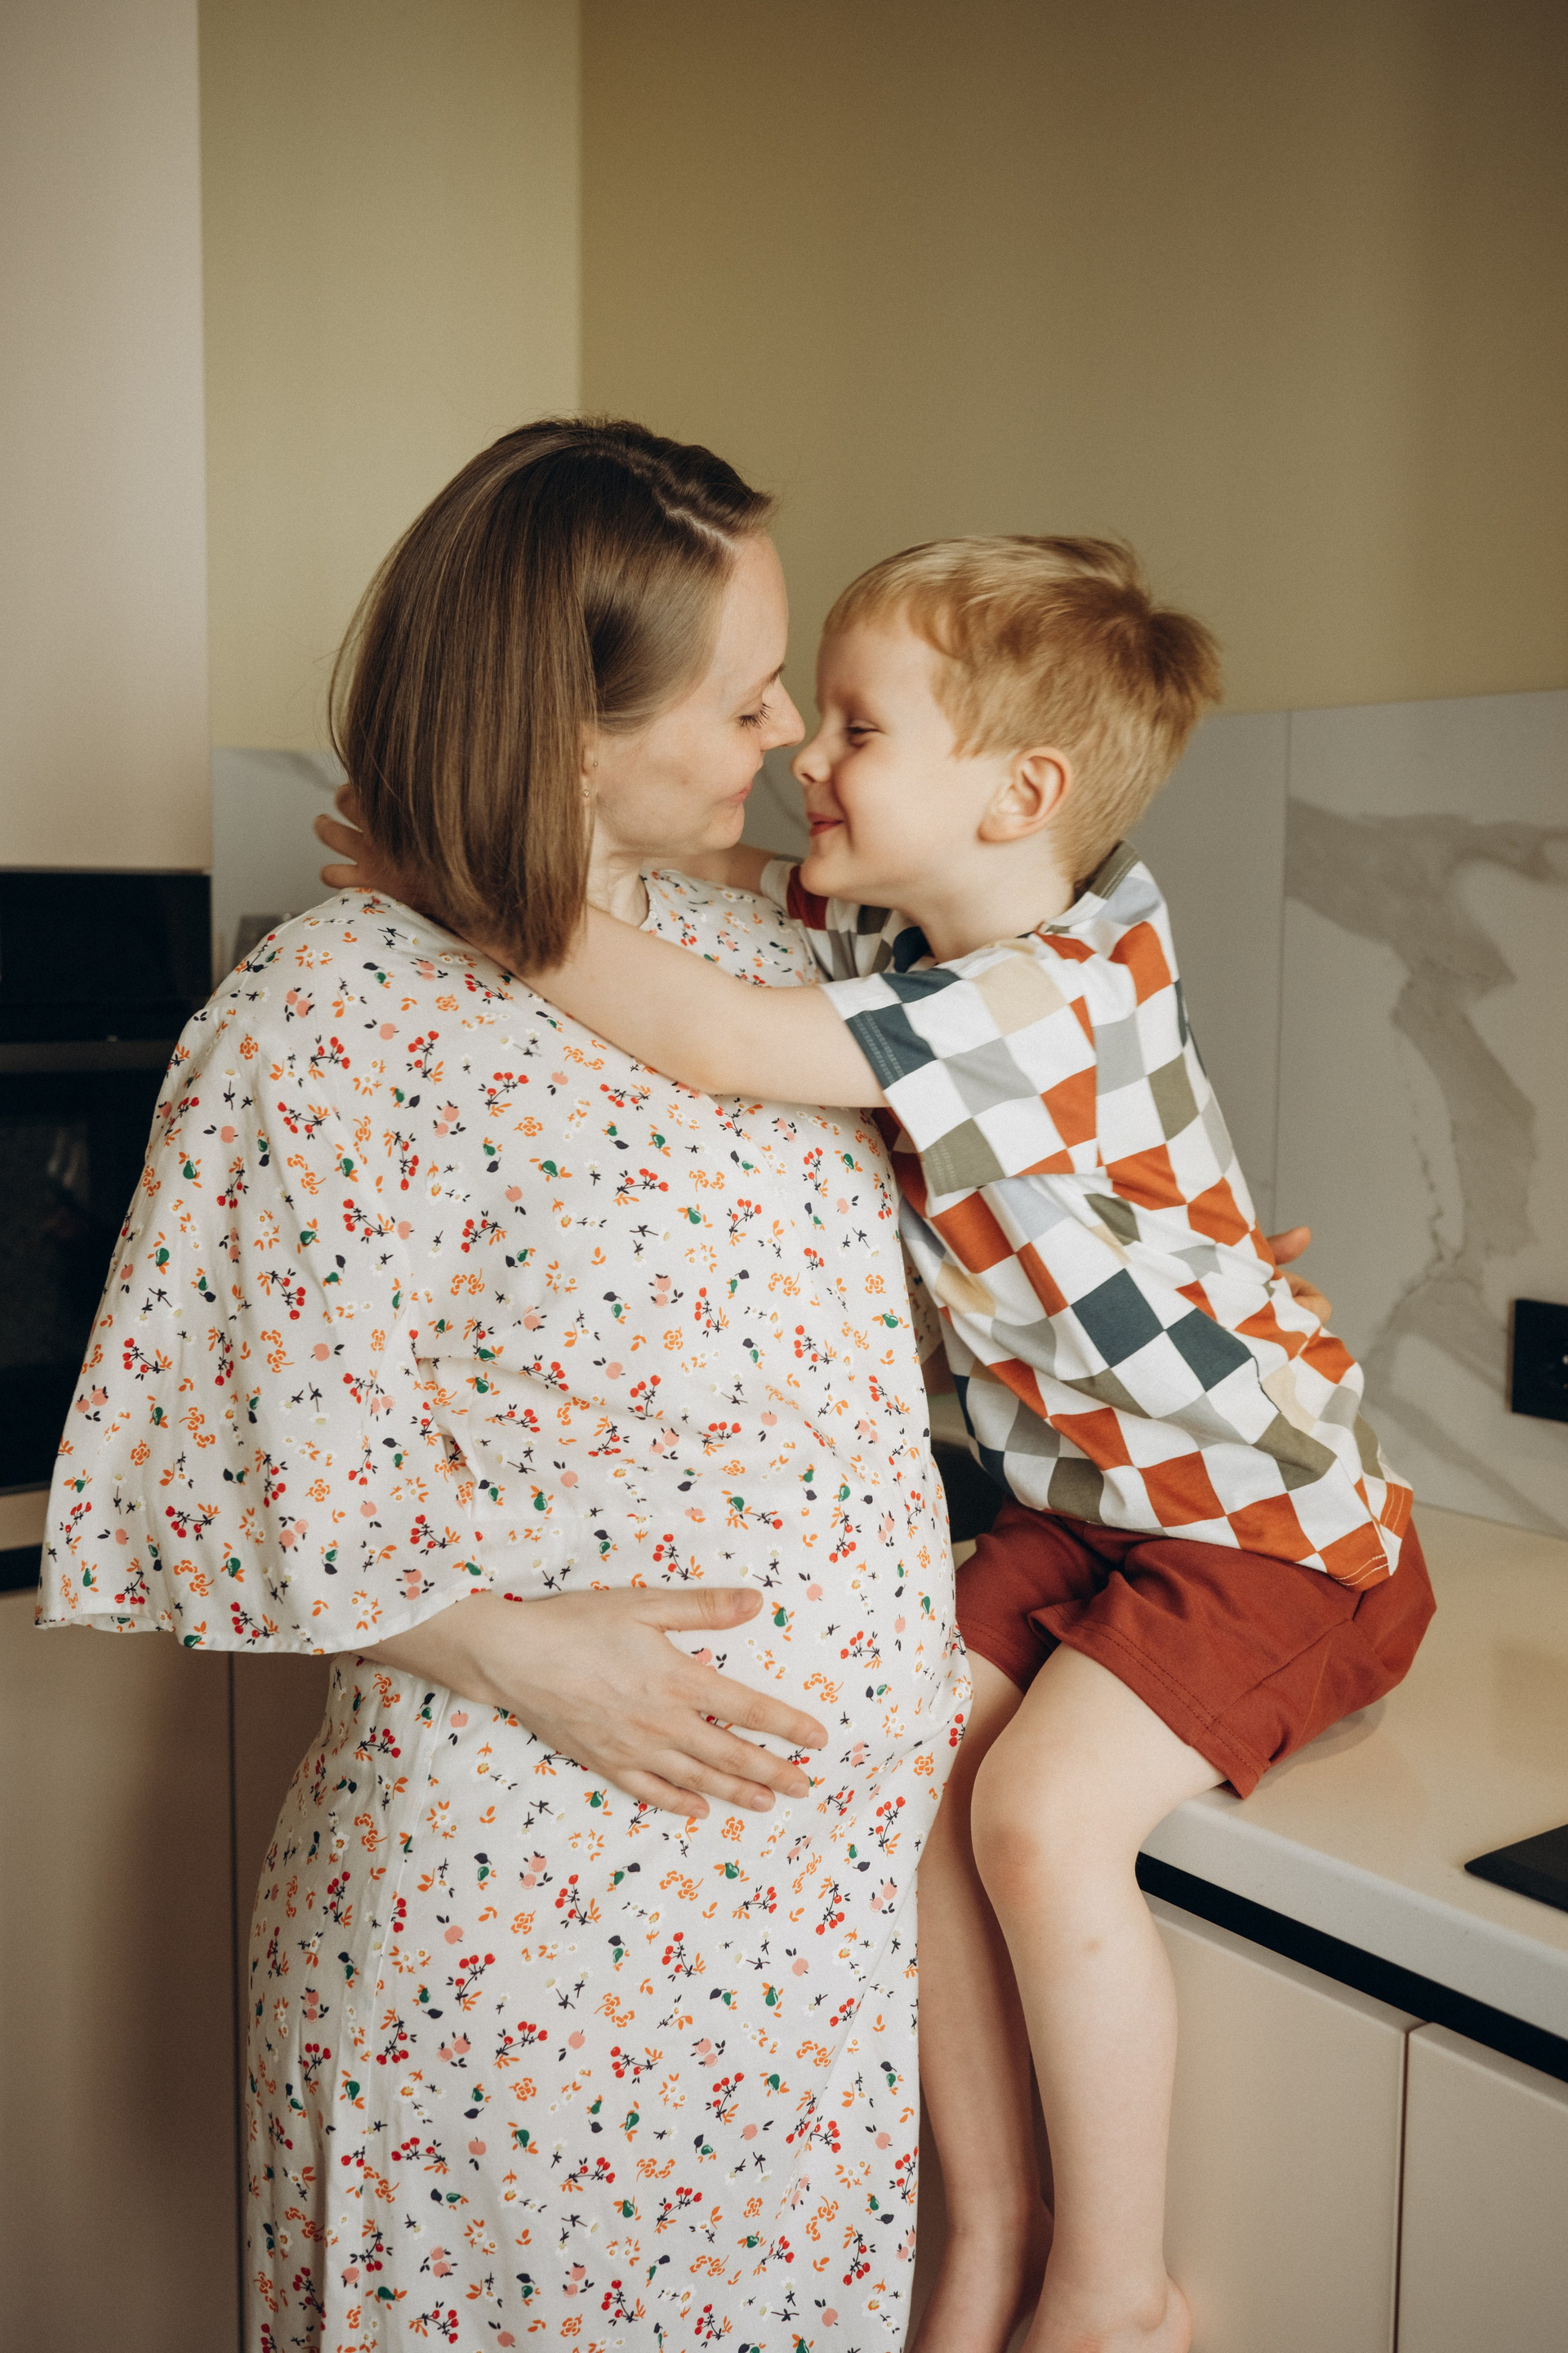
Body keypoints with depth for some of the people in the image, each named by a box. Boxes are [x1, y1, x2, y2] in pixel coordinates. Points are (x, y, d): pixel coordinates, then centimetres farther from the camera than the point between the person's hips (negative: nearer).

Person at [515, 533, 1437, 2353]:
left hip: (1266, 1517, -8)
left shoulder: (1051, 1001, -30)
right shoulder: (900, 929, -3)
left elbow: (703, 1040, -38)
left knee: (1040, 1816, -20)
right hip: (1083, 1501, 8)